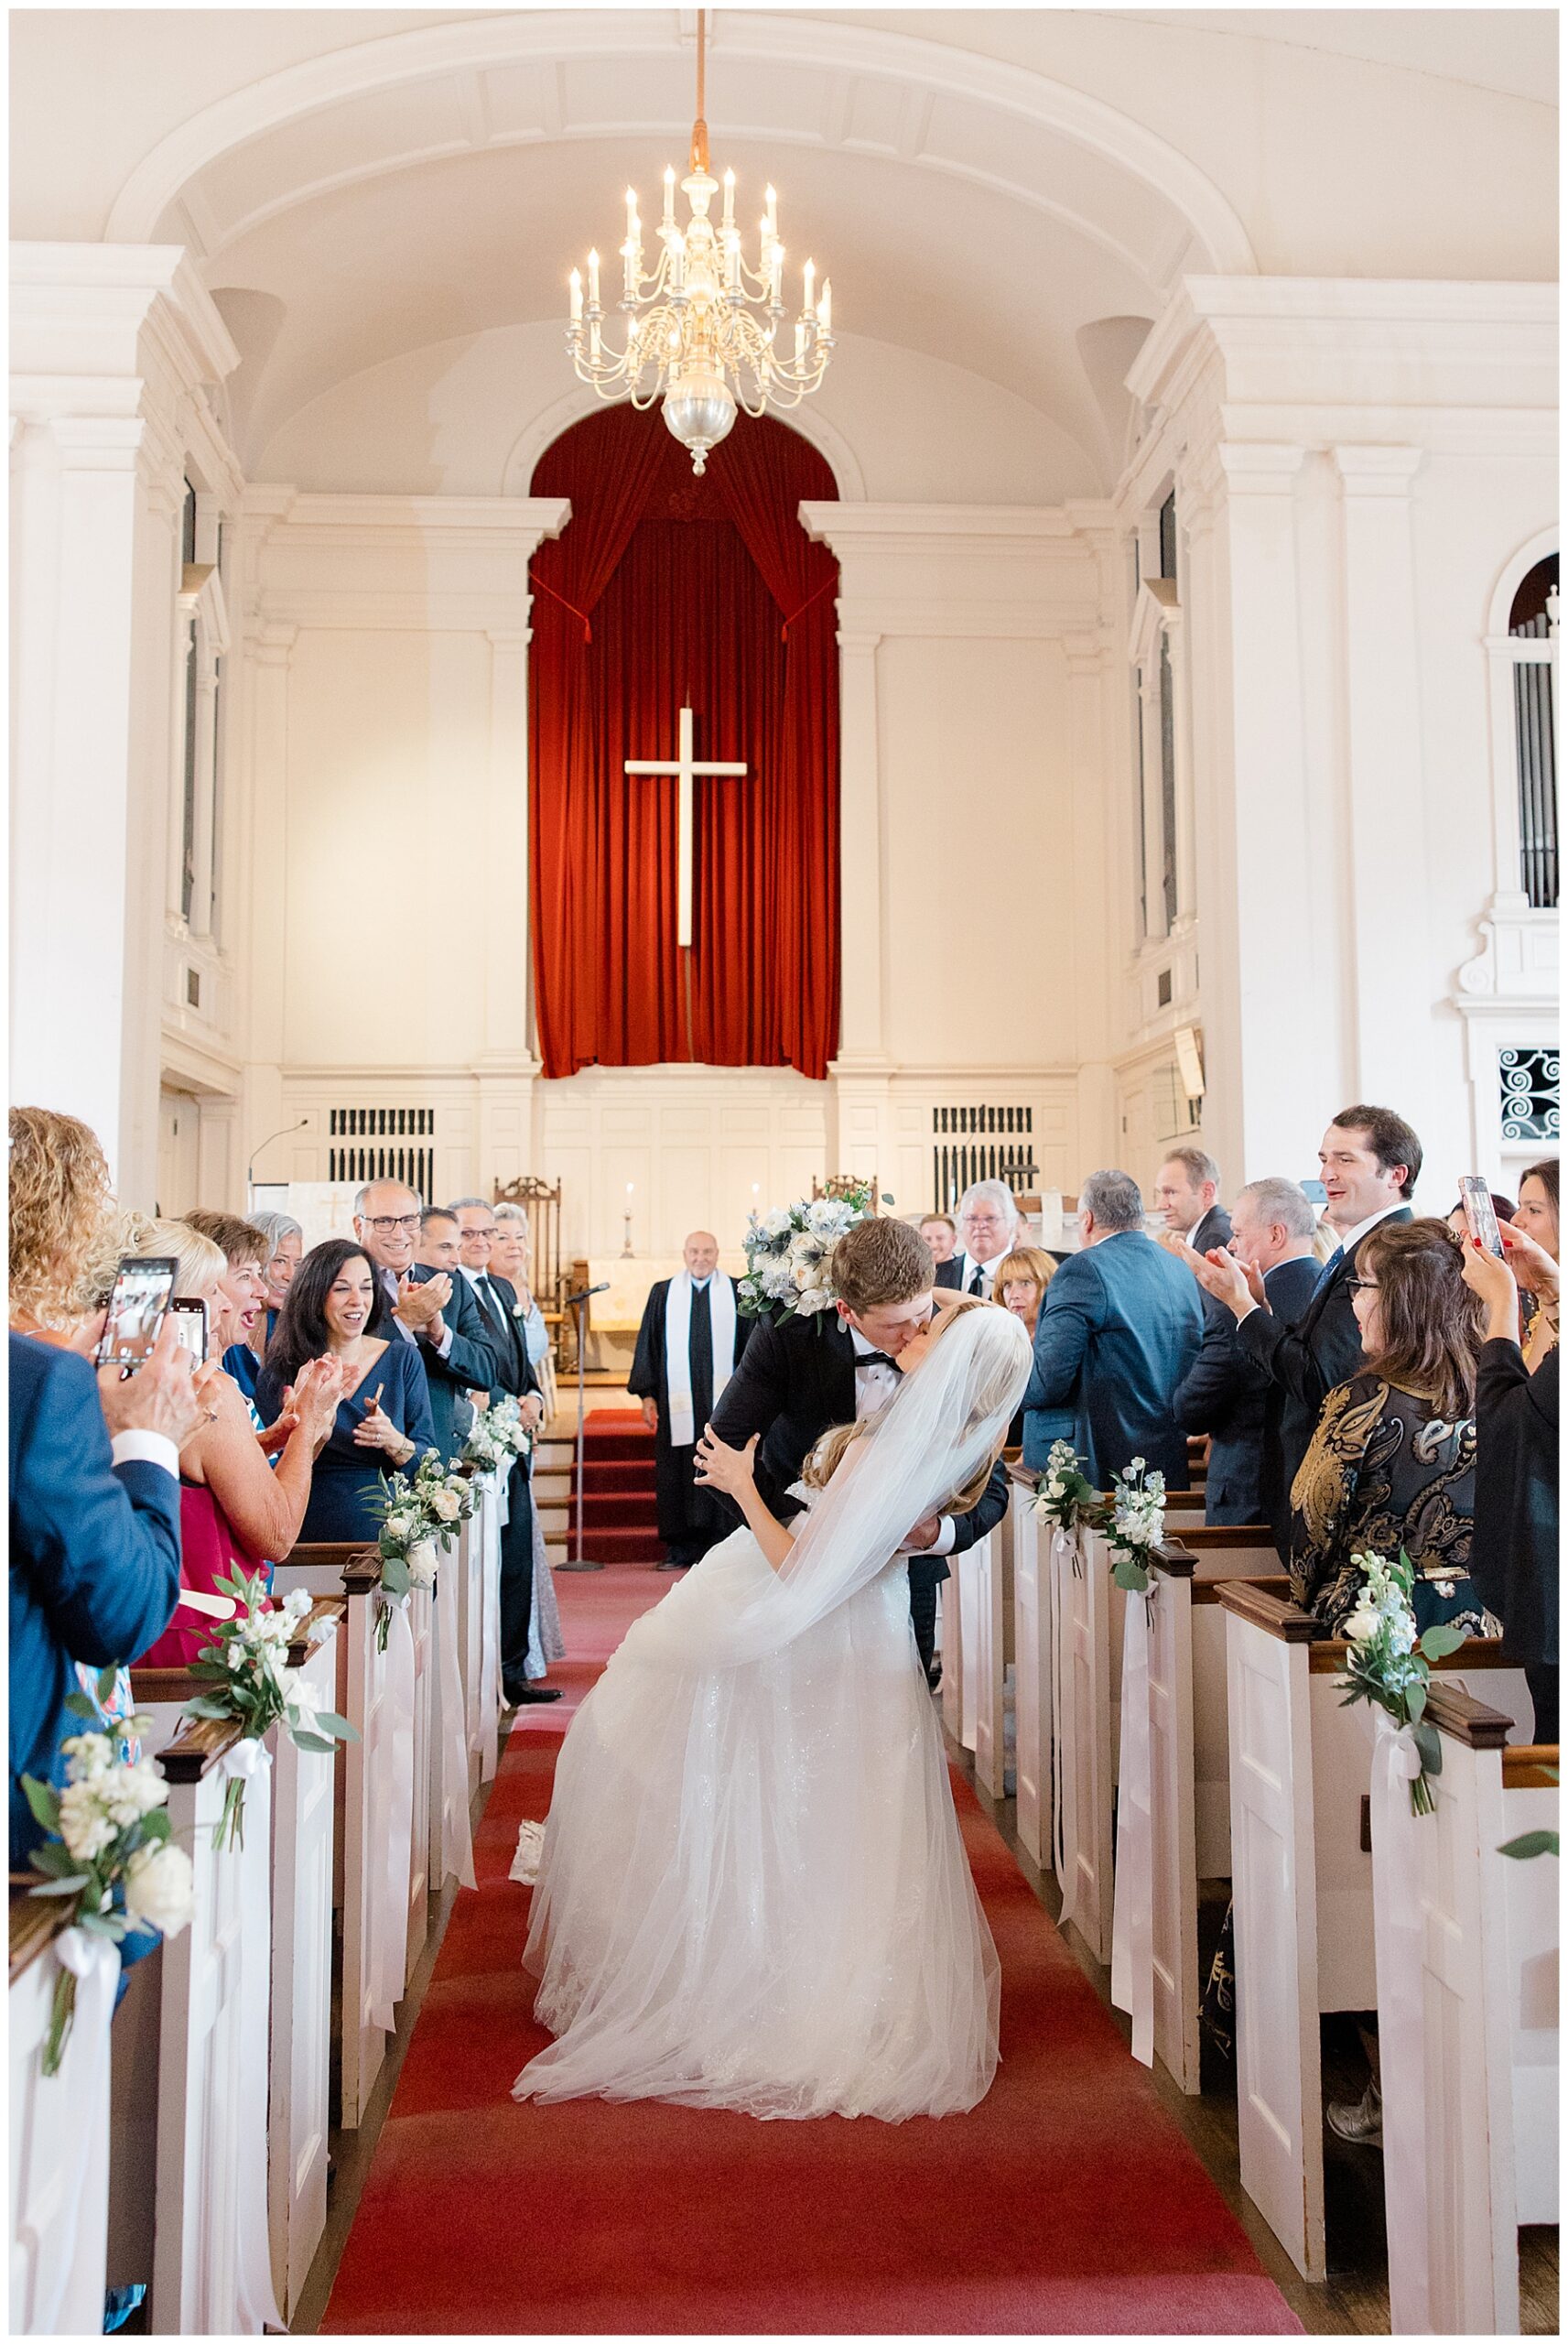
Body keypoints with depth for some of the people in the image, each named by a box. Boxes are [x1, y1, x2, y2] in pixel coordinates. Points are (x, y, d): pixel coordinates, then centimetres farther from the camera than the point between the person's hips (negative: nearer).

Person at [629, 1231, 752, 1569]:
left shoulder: (737, 1293, 5)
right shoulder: (663, 1294, 9)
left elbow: (751, 1347, 5)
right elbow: (648, 1347, 9)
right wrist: (647, 1395, 3)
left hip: (723, 1400, -1)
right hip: (677, 1402, 1)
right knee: (676, 1474, 2)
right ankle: (680, 1549, 10)